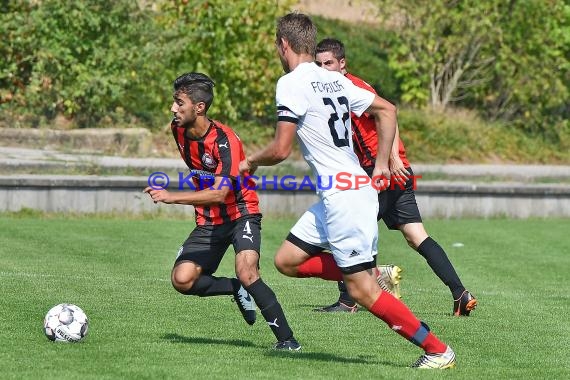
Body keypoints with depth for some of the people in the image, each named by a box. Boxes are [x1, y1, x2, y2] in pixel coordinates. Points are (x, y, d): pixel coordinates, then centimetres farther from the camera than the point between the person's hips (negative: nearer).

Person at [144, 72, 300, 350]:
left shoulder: (224, 139, -24)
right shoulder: (178, 130, -2)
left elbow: (219, 193, -32)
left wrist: (171, 197, -36)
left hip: (241, 214, -6)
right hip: (208, 221, 6)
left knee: (246, 274, -28)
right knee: (182, 280, -13)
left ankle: (286, 338, -16)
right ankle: (237, 290, 13)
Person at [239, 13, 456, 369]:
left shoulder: (292, 83, -12)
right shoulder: (334, 80, 13)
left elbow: (280, 150, -16)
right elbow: (387, 109, 18)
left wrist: (251, 162, 5)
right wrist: (381, 164, 18)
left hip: (344, 198, -9)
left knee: (362, 291, -5)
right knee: (287, 260, 14)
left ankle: (438, 350, -3)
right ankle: (376, 275, 13)